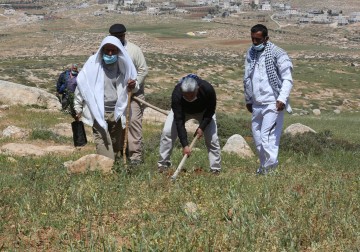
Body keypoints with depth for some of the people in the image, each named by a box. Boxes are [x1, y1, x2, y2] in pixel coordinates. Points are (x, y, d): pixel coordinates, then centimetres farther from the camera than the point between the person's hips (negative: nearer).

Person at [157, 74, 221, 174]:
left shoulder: (208, 90, -40)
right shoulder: (177, 94, -42)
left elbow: (210, 111, -19)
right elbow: (179, 121, -40)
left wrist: (202, 127, -26)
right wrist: (185, 145, -44)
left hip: (203, 111, 0)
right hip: (182, 110, 0)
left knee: (212, 138, -11)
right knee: (167, 132, -15)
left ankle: (216, 169, 0)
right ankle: (163, 165, -4)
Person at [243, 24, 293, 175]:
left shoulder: (277, 54, -9)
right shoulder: (250, 53, 11)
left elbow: (287, 79, -10)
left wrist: (282, 99, -21)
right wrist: (248, 100, 22)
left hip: (272, 104, -7)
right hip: (256, 104, 7)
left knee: (267, 137, -14)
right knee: (257, 138, 11)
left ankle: (270, 169, -12)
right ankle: (264, 167, 22)